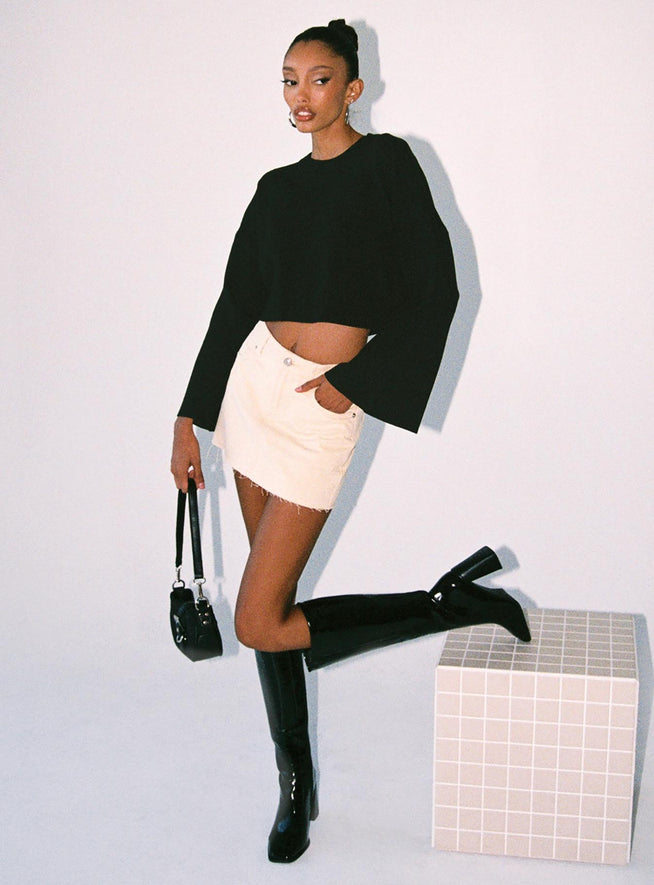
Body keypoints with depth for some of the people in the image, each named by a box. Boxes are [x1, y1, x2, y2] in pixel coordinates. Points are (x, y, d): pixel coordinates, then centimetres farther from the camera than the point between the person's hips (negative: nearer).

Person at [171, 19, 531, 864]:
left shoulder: (387, 162, -2)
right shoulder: (278, 187, 13)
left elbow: (434, 289, -7)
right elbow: (237, 303, 14)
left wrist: (358, 381, -12)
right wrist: (190, 420, 13)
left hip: (323, 408, -6)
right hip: (254, 382, 6)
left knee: (259, 624, -9)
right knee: (272, 604, 8)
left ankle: (452, 603, 5)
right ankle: (296, 787, 22)